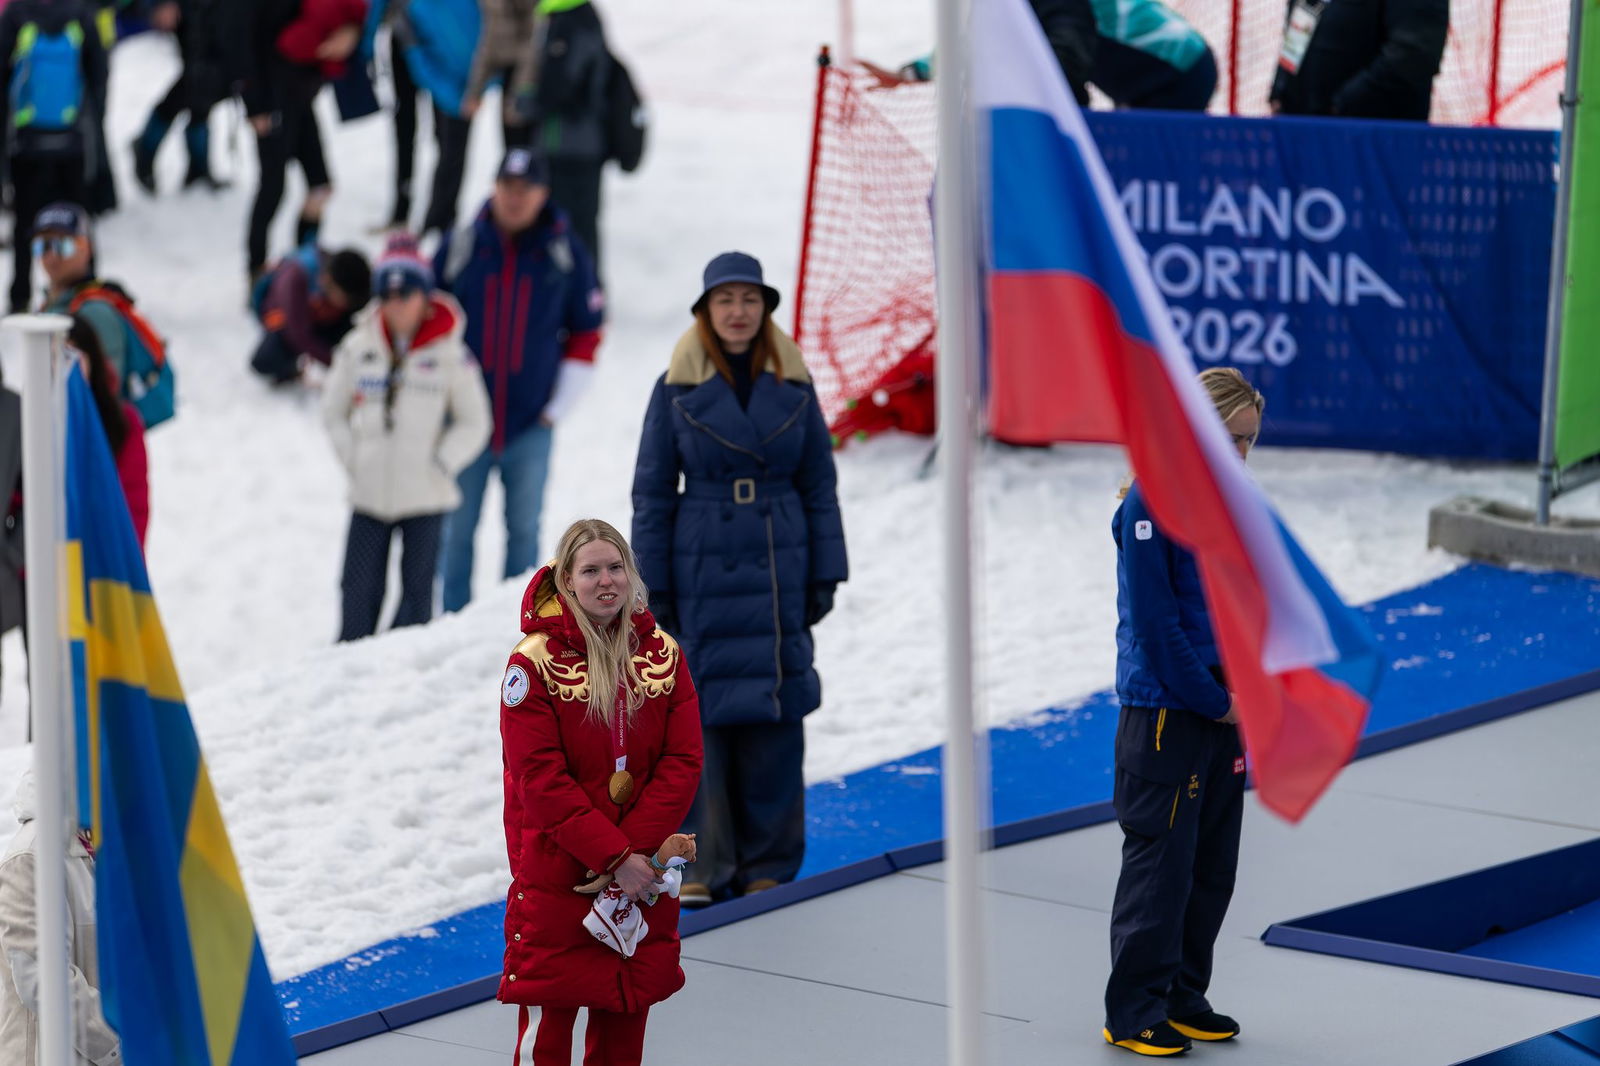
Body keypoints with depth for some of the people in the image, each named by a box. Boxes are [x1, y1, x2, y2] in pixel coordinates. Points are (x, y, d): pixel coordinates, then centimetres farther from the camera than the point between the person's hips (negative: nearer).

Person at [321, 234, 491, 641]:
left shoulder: (449, 355, -4)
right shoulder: (358, 348, 2)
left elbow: (474, 422, 4)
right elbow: (334, 412, 13)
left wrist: (440, 464, -7)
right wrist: (354, 459, 3)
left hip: (425, 497, -2)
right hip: (369, 494, 2)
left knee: (416, 588, 4)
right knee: (360, 590, 3)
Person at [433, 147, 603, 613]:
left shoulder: (566, 255, -1)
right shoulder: (460, 247, -2)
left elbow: (586, 333, 6)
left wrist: (559, 407, 0)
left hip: (532, 424, 0)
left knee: (524, 530, 6)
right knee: (458, 531, 5)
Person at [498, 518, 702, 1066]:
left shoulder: (662, 653, 3)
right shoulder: (535, 661, -10)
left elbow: (683, 761, -1)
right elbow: (541, 779, -14)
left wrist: (634, 850, -14)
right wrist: (614, 856, -19)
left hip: (639, 875, 4)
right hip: (556, 875, -4)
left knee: (625, 1022, 12)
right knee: (549, 1021, -1)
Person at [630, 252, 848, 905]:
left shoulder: (792, 386, 5)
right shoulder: (678, 389, 0)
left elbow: (820, 485, 9)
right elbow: (652, 493, 2)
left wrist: (826, 575, 4)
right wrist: (652, 586, -2)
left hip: (778, 572, 1)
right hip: (701, 572, -1)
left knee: (774, 713, 2)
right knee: (699, 711, -3)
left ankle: (767, 863, 11)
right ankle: (700, 864, 5)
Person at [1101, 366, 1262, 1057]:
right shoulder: (1152, 501, -14)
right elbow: (1155, 622, -16)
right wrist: (1213, 702, -12)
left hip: (1221, 710, 8)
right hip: (1165, 713, -8)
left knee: (1213, 868, 13)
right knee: (1160, 865, -4)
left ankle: (1182, 997, 24)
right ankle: (1134, 1013, 4)